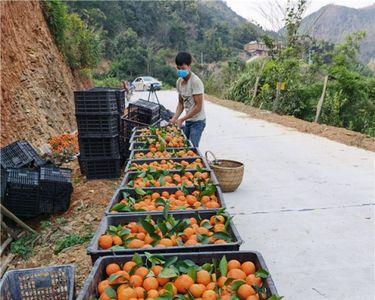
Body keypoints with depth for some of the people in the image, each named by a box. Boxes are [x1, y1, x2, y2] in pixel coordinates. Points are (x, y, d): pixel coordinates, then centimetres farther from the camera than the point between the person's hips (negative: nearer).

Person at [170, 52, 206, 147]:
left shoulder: (196, 82, -19)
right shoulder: (179, 81, 4)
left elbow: (198, 106, -19)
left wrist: (181, 119, -18)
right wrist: (174, 118, -4)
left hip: (197, 121, -7)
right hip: (187, 121, 7)